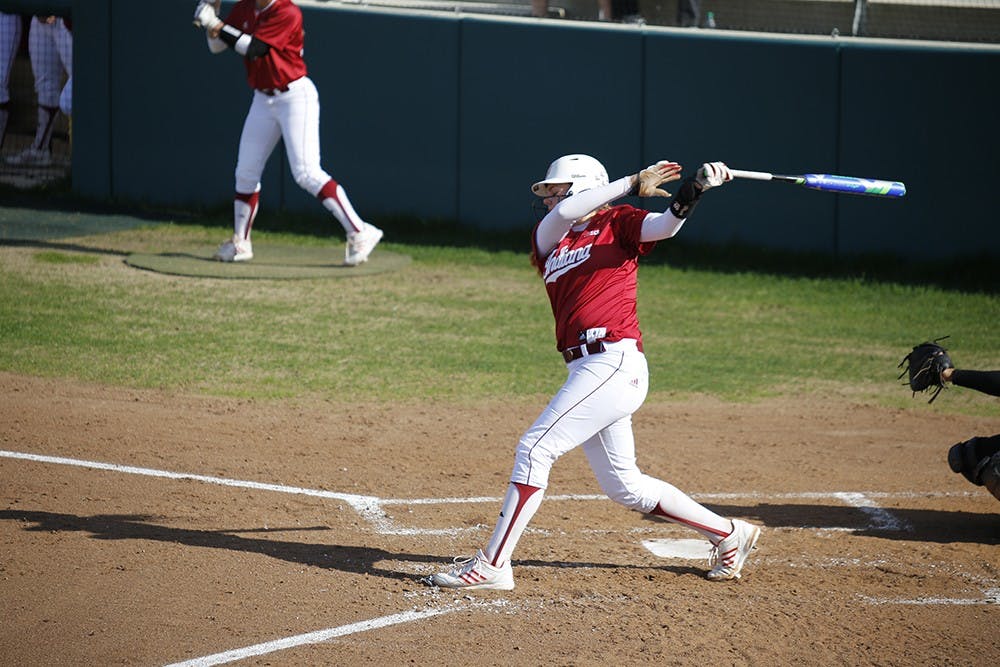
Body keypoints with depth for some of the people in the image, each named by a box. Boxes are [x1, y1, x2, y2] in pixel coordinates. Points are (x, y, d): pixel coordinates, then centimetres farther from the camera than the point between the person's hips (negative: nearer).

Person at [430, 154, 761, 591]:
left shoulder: (618, 224, 4)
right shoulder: (547, 242, 19)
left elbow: (666, 225, -13)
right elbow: (563, 215, -1)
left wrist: (695, 188, -32)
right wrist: (634, 183, -6)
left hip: (614, 361, -8)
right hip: (586, 370, 8)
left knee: (535, 448, -13)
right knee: (623, 486, 13)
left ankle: (492, 565, -12)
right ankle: (728, 535, 25)